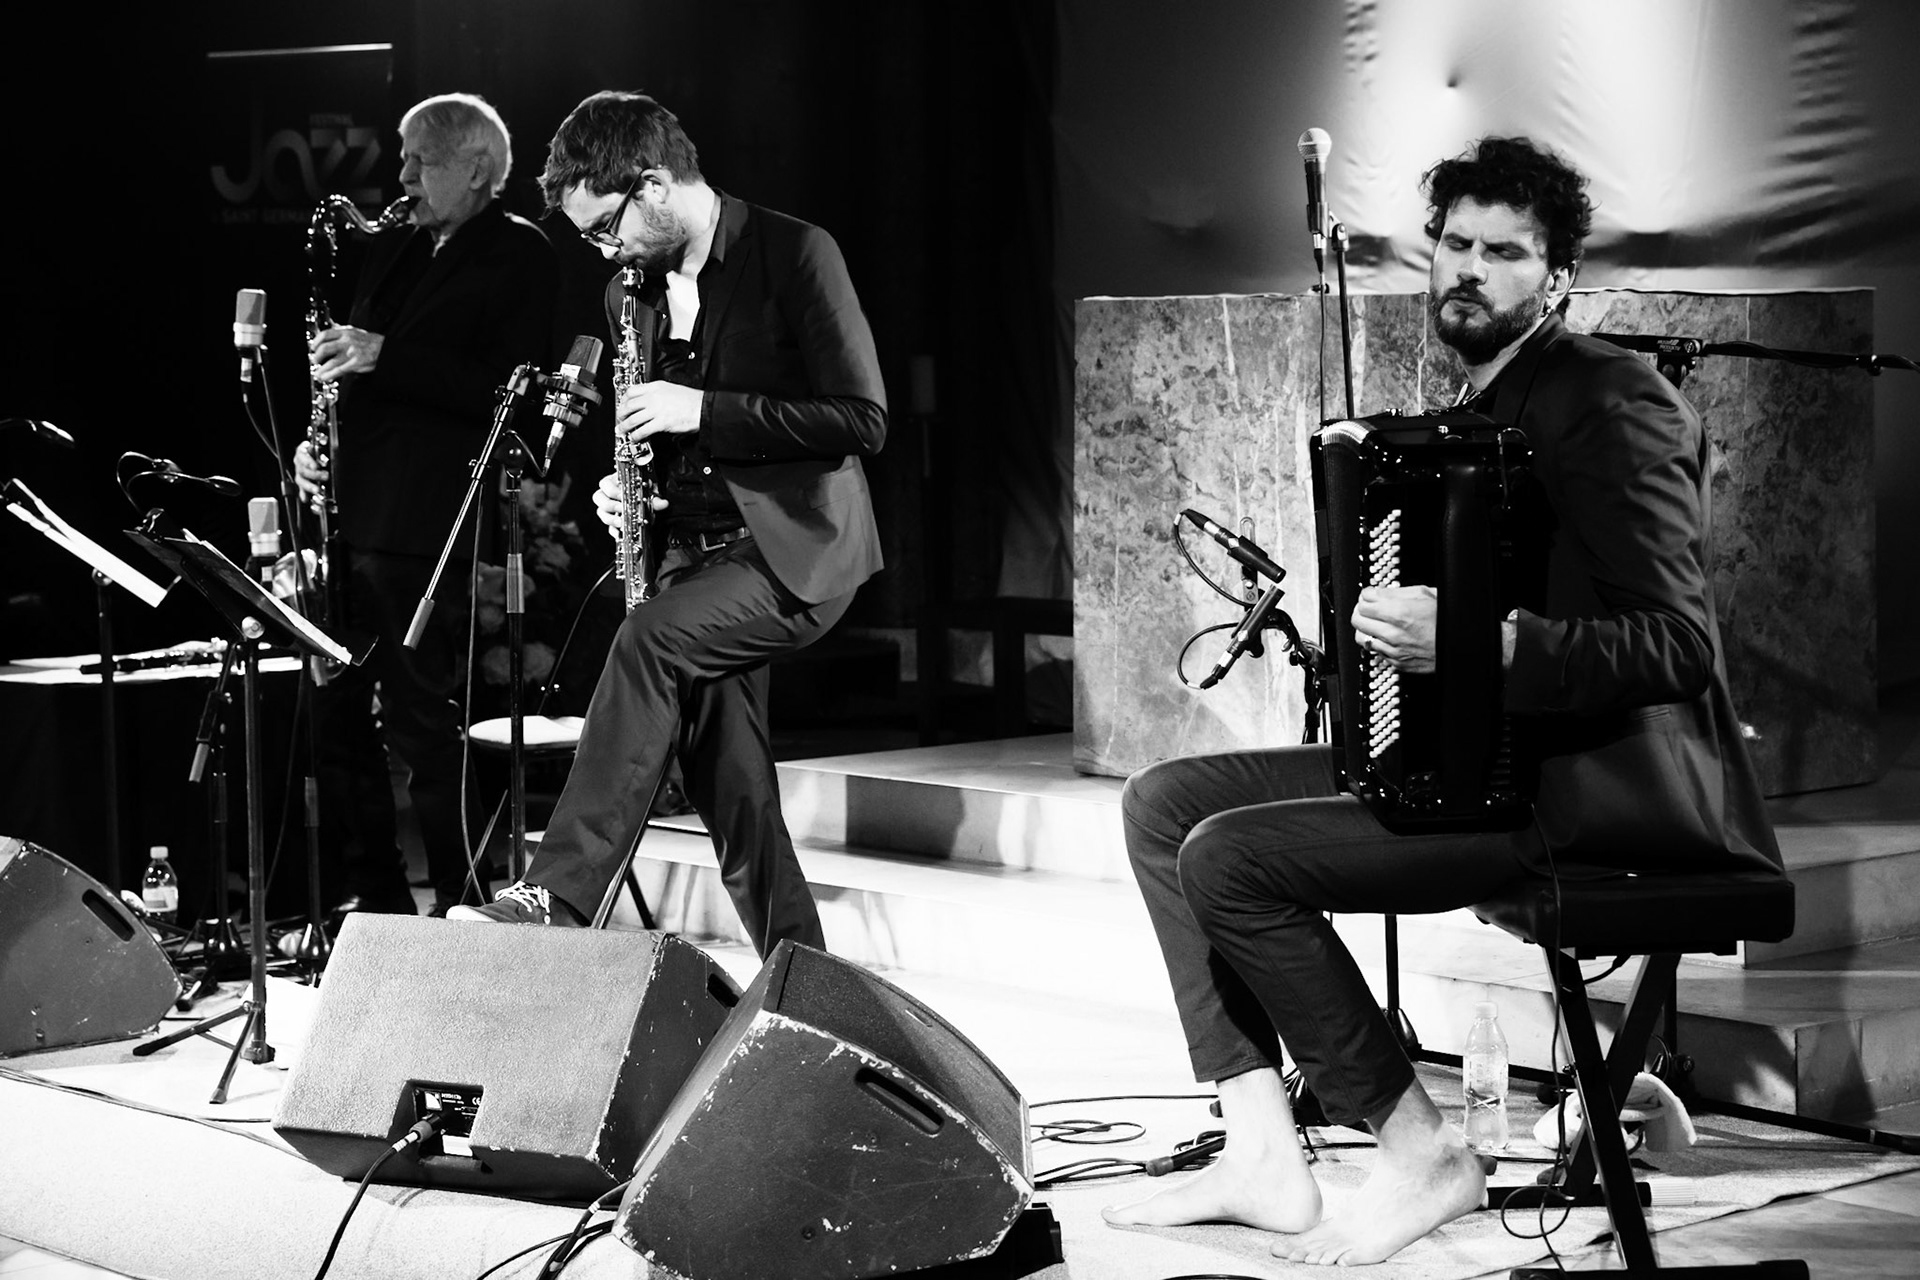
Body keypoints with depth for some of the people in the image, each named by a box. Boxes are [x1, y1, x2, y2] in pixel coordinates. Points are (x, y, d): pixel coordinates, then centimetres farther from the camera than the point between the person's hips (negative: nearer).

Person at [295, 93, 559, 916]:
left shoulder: (521, 256, -4)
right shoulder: (391, 253, 20)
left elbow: (509, 390, -15)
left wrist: (385, 356, -19)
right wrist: (316, 441, 8)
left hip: (430, 530, -8)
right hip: (352, 516, 8)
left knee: (422, 719, -6)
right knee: (335, 710, 8)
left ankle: (462, 906, 3)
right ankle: (372, 897, 18)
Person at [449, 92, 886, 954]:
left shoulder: (795, 254, -9)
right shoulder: (633, 289, 13)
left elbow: (862, 420, -14)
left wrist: (704, 411, -18)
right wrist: (623, 489, 4)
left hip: (794, 547, -7)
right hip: (694, 550, 7)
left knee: (653, 637, -30)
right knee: (733, 804, 2)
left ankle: (557, 898, -31)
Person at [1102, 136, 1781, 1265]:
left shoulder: (1612, 400, -11)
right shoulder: (1480, 412, 19)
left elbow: (1675, 648, -20)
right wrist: (1366, 628, 9)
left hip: (1610, 777, -10)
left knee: (1229, 858, -21)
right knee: (1163, 802, 2)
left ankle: (1424, 1152, -7)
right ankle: (1265, 1157, -3)